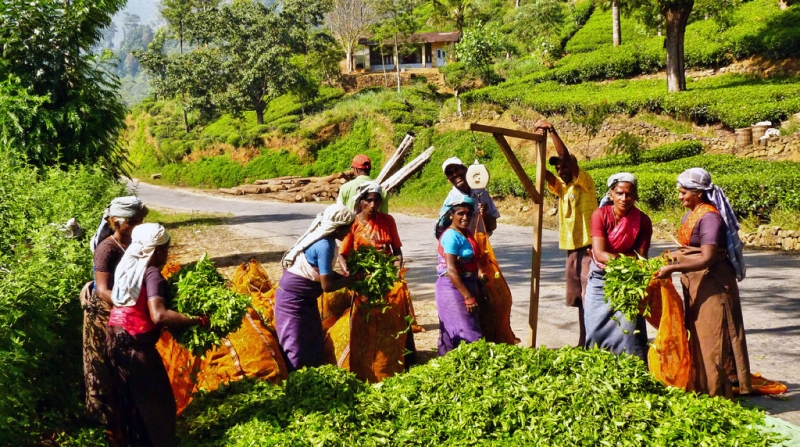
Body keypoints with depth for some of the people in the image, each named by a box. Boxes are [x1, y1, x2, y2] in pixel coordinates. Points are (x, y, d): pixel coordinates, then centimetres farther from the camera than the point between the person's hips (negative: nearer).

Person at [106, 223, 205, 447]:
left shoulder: (127, 265, 6)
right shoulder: (152, 274, -19)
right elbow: (158, 316, -32)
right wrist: (197, 320, -29)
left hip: (117, 339, 9)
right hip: (137, 344, -9)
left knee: (130, 398, 21)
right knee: (158, 403, 4)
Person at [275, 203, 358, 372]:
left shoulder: (324, 239, 2)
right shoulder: (325, 245, -25)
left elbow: (325, 272, 14)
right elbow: (327, 285, -23)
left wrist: (348, 278, 3)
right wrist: (353, 278, -12)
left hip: (304, 298, 10)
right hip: (293, 299, -10)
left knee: (314, 344, 15)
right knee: (295, 349, -3)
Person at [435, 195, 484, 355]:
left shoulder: (466, 233, 9)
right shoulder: (452, 236, -18)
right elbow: (451, 271, -23)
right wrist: (468, 297, -23)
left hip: (467, 285, 9)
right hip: (453, 288, -9)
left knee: (451, 333, 14)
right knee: (469, 336, -9)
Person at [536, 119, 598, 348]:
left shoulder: (585, 183, -6)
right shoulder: (561, 187, 14)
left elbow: (565, 156, -17)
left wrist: (552, 131, -16)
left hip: (588, 249, -8)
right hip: (571, 249, 8)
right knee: (578, 299, 13)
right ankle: (584, 342, 21)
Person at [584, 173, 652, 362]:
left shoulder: (643, 221, -10)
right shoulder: (600, 215, -13)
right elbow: (599, 253, -21)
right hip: (600, 279, 0)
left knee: (629, 329, -8)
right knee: (597, 329, 4)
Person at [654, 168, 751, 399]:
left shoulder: (709, 217, -19)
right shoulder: (690, 215, 10)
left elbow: (707, 258, -25)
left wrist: (673, 268, -26)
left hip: (713, 284, -10)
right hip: (695, 284, 10)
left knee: (713, 339, -3)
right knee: (698, 338, 15)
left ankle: (719, 394, 5)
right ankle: (701, 389, 24)